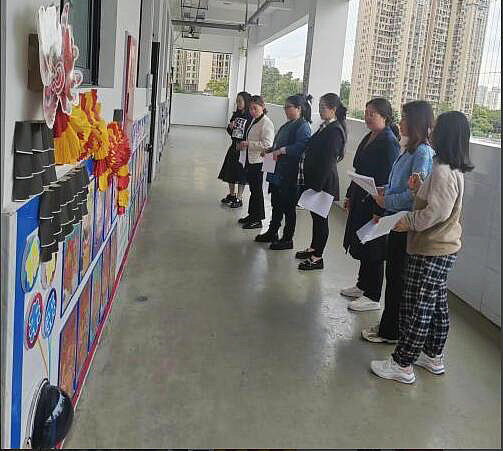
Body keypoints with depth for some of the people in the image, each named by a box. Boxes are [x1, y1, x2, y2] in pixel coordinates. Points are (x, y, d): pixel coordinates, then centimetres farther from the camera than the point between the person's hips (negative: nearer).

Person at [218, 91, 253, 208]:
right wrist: (230, 127, -5)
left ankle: (239, 198, 11)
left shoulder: (250, 117, -13)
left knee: (241, 174, 1)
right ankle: (231, 195, 31)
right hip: (234, 146, 7)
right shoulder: (235, 115, 8)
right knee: (230, 172, 14)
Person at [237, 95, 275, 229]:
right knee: (252, 188, 17)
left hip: (258, 162, -9)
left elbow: (267, 145, -23)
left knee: (256, 190, -1)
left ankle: (258, 219, 9)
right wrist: (243, 145, 7)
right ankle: (252, 215, 28)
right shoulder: (254, 120, 13)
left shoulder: (266, 123, -16)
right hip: (250, 160, 9)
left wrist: (248, 143, -22)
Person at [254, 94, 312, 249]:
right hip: (277, 172, 9)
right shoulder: (287, 125, 15)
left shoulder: (303, 126, -13)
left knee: (288, 207, 2)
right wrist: (270, 150, 8)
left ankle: (287, 239, 13)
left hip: (290, 174, -9)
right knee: (276, 204, 18)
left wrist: (282, 150, -30)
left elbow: (301, 146, -27)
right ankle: (272, 232, 32)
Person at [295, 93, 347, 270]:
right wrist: (310, 182, 14)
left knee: (320, 217, 1)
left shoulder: (335, 131, -18)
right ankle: (313, 248, 34)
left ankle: (317, 257, 11)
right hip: (314, 179, 9)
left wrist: (317, 187, -21)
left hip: (324, 182, -9)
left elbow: (327, 161, -21)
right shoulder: (325, 127, 11)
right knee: (315, 215, 19)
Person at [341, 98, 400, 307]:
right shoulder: (369, 138, 11)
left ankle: (372, 297, 11)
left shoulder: (389, 142, -17)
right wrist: (350, 195, 20)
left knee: (372, 251, 0)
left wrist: (378, 210, -21)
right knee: (361, 246, 18)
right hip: (360, 200, 9)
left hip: (375, 204, -9)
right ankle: (362, 285, 33)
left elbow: (388, 179, -20)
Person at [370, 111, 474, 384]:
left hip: (431, 251, -10)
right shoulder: (453, 169, 11)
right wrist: (418, 188, 0)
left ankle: (403, 365, 8)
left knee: (416, 307, -2)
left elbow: (437, 212, -25)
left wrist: (409, 222, -12)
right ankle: (434, 357, 33)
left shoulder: (442, 171, -20)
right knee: (437, 304, 19)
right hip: (443, 248, 10)